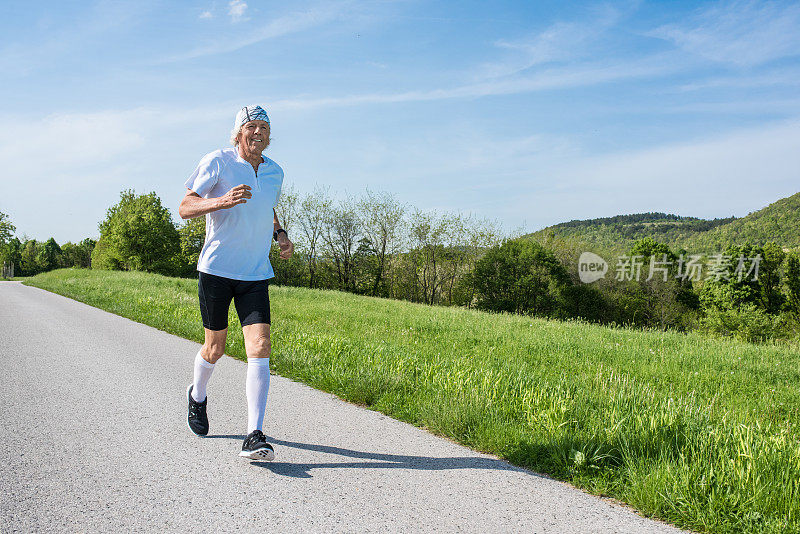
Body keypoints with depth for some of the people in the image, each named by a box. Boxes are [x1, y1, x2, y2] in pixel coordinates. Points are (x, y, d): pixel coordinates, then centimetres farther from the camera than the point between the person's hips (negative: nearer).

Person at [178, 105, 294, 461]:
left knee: (260, 348, -12)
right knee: (215, 348, 8)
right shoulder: (217, 162, -5)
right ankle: (198, 396, 43)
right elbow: (185, 207, -7)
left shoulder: (275, 173, 10)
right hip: (216, 269, -3)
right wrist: (222, 201, -25)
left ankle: (253, 437, -11)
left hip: (256, 274, 3)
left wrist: (280, 234, 7)